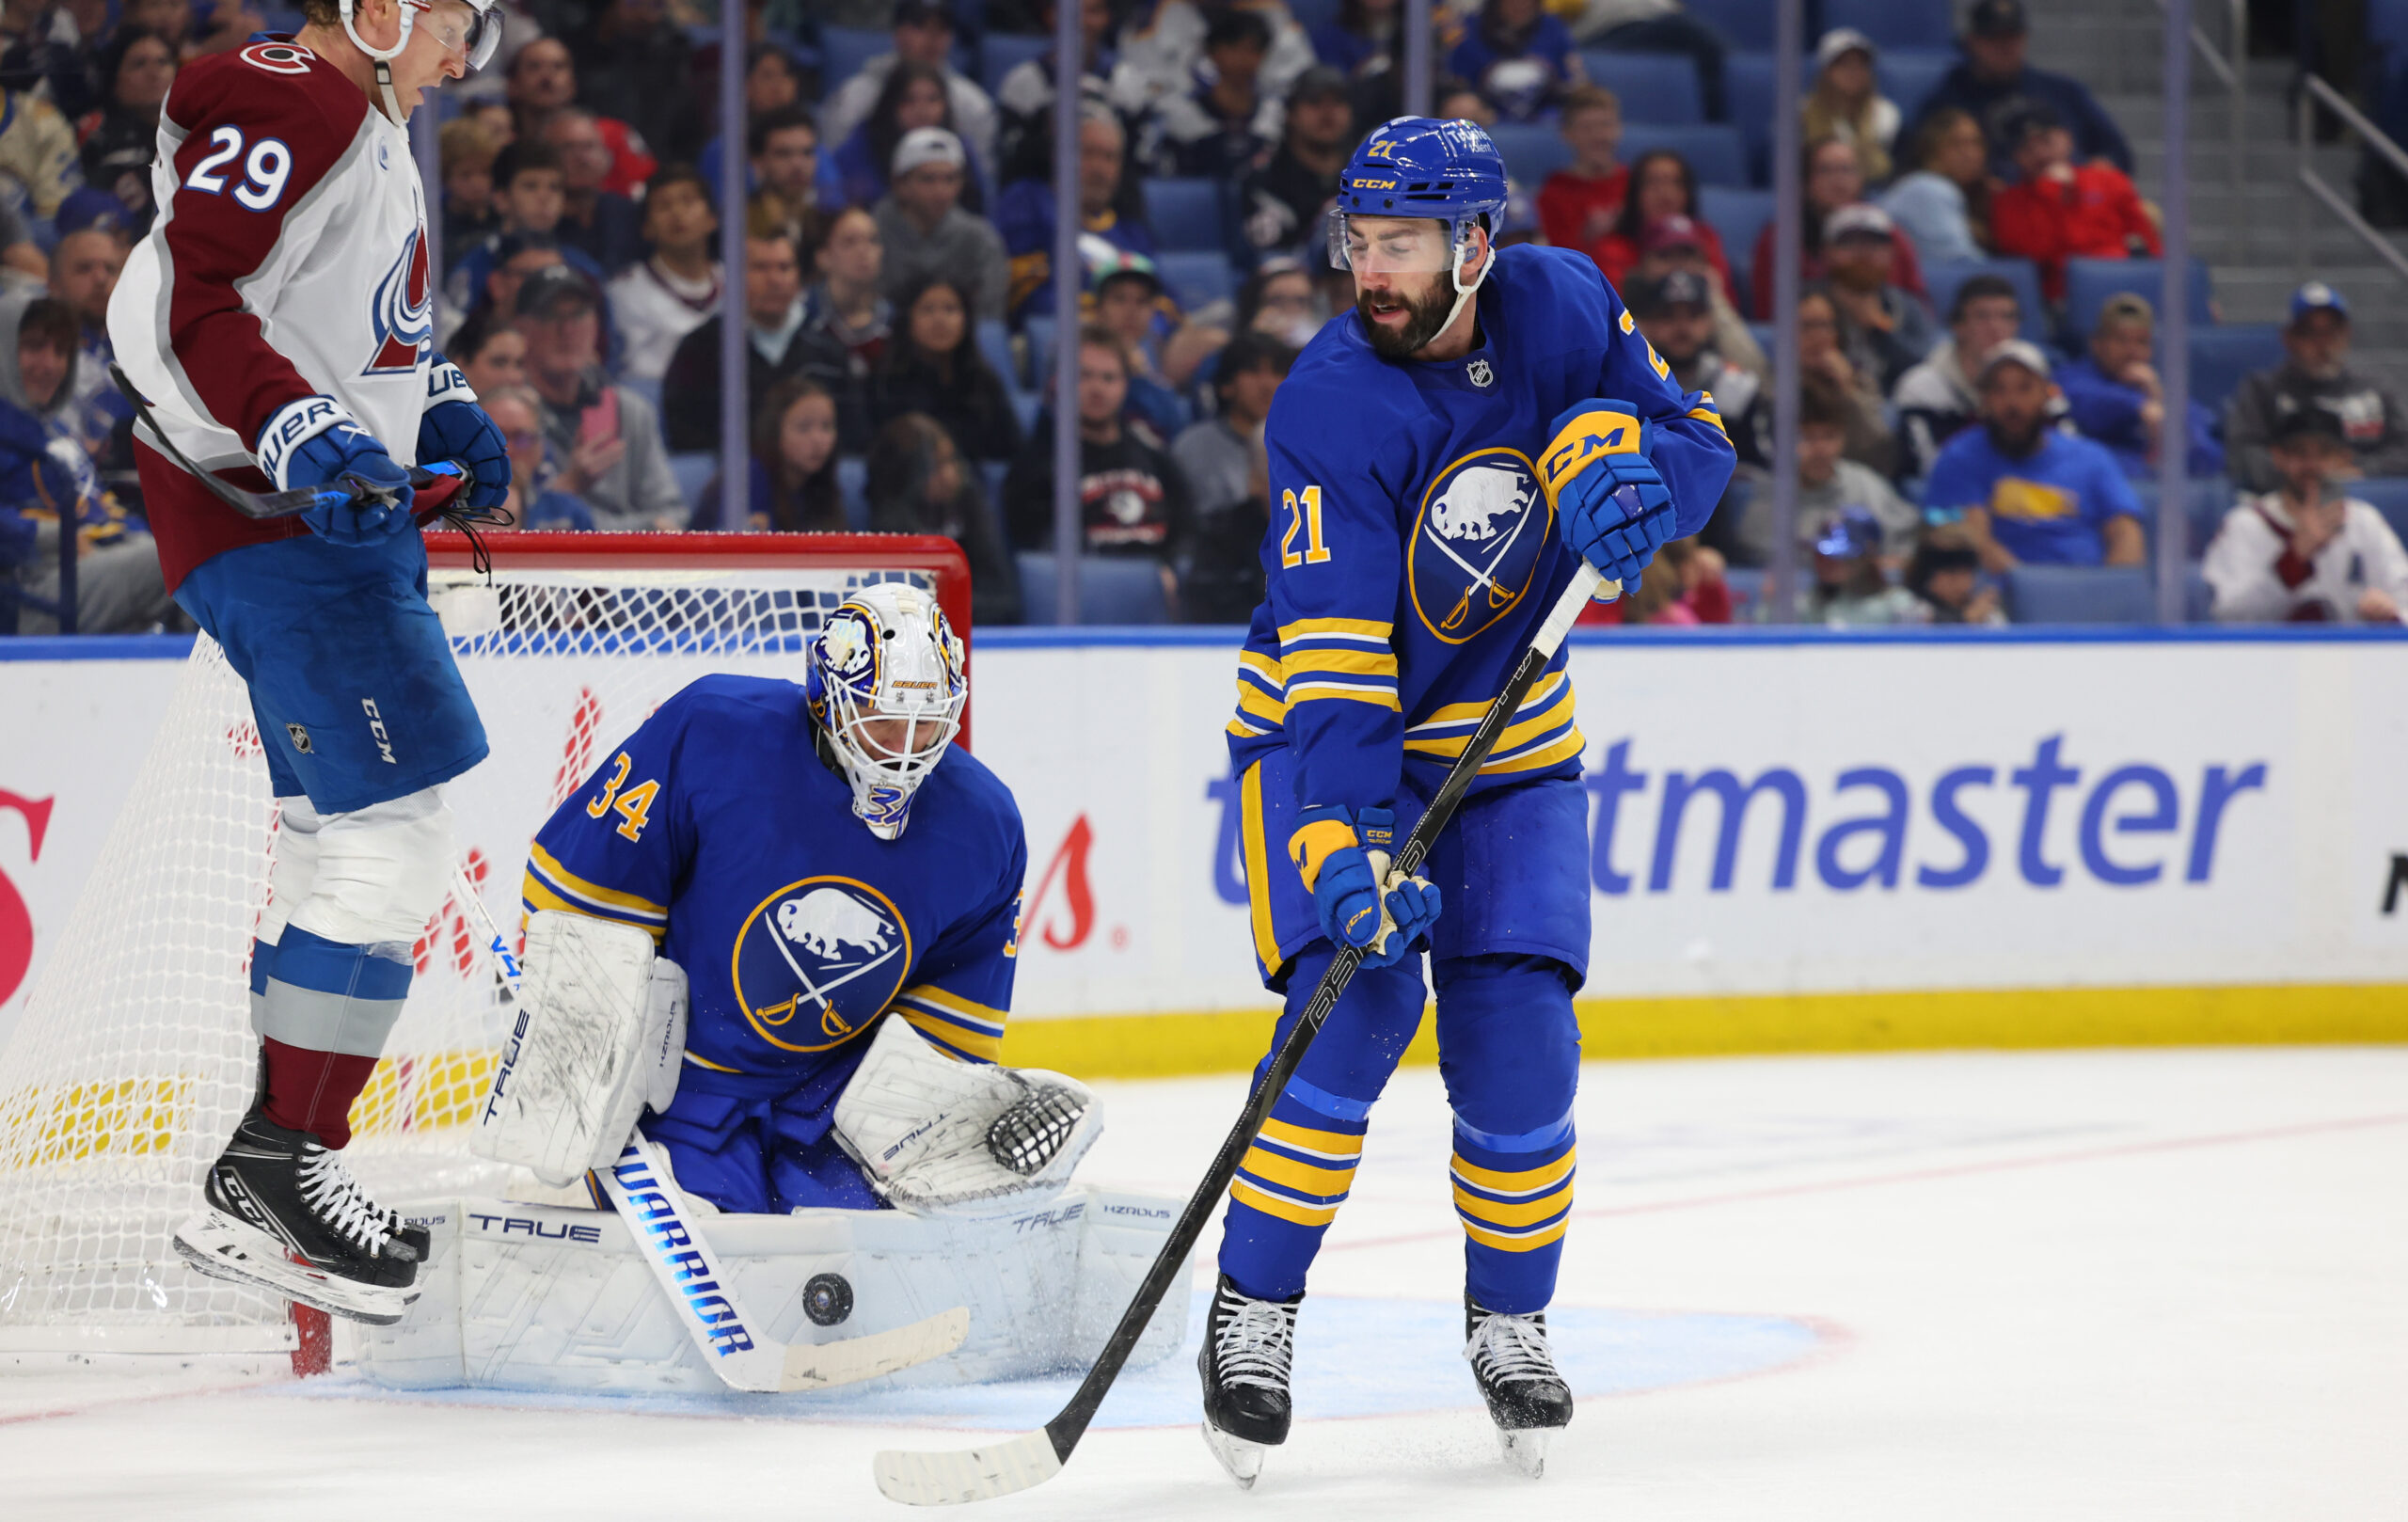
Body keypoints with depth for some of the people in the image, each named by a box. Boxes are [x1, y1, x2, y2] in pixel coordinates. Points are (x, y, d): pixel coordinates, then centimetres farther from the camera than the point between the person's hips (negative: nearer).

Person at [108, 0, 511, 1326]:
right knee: (397, 837, -14)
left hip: (331, 521, 11)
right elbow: (173, 306, -25)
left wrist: (439, 413, 18)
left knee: (343, 844, 14)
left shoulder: (365, 127, 19)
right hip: (268, 525, -11)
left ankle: (275, 1171, 19)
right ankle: (272, 1174, -12)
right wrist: (305, 436, -32)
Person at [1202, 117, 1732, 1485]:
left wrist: (1615, 455, -25)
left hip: (1508, 740, 4)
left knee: (1518, 1026, -8)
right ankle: (1253, 1314, -10)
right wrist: (1349, 844, -38)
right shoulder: (1331, 406, -24)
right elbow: (1335, 651, -29)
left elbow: (1695, 441, 0)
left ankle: (1511, 1318, 11)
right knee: (1356, 998, -21)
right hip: (1328, 727, -3)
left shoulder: (1560, 307, -11)